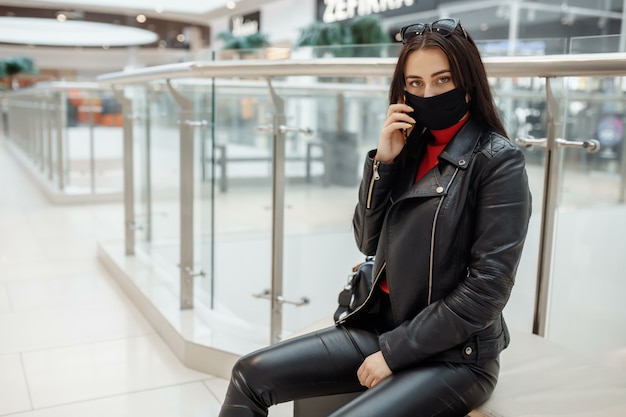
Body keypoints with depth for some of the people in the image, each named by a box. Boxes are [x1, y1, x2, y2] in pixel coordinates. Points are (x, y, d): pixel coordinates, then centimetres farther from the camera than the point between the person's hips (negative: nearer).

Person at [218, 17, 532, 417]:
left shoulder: (498, 161, -12)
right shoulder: (412, 148, 6)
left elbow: (487, 286, -16)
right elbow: (370, 242, 5)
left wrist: (395, 352, -14)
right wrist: (383, 161, -8)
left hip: (454, 354, -6)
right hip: (380, 326, 6)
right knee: (251, 376, -1)